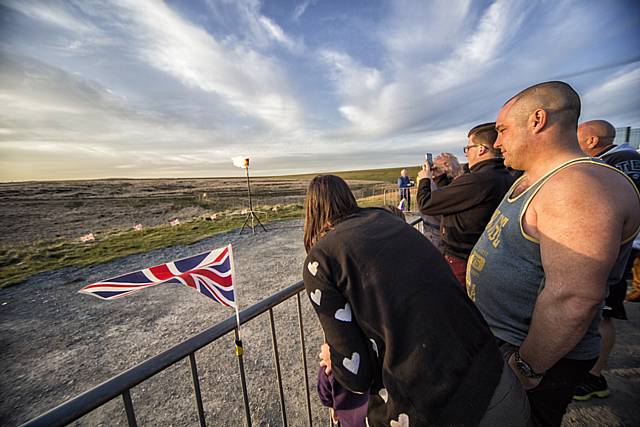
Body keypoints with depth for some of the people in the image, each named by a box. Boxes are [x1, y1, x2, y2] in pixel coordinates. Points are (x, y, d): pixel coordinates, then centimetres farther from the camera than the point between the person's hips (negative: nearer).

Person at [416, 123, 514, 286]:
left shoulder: (476, 180, -28)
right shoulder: (507, 178, 4)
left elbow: (426, 204, -22)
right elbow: (457, 197, 13)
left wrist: (425, 179, -3)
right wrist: (441, 177, 13)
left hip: (461, 262, -8)